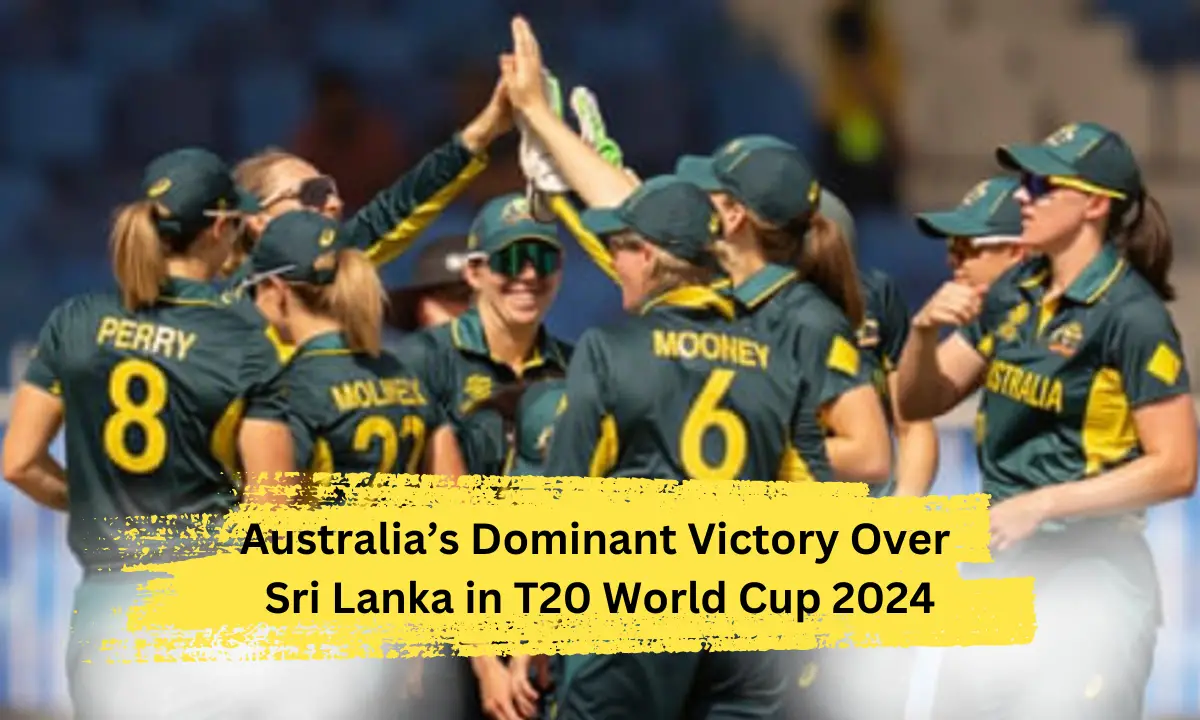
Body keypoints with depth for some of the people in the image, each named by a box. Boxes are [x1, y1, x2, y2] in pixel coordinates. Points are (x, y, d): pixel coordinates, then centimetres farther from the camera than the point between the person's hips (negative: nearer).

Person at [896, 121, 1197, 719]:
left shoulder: (1132, 316, -14)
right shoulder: (1015, 294, 7)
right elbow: (918, 403, 13)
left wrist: (1042, 504, -21)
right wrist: (924, 331, -7)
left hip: (1089, 576, -7)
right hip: (1002, 564, 7)